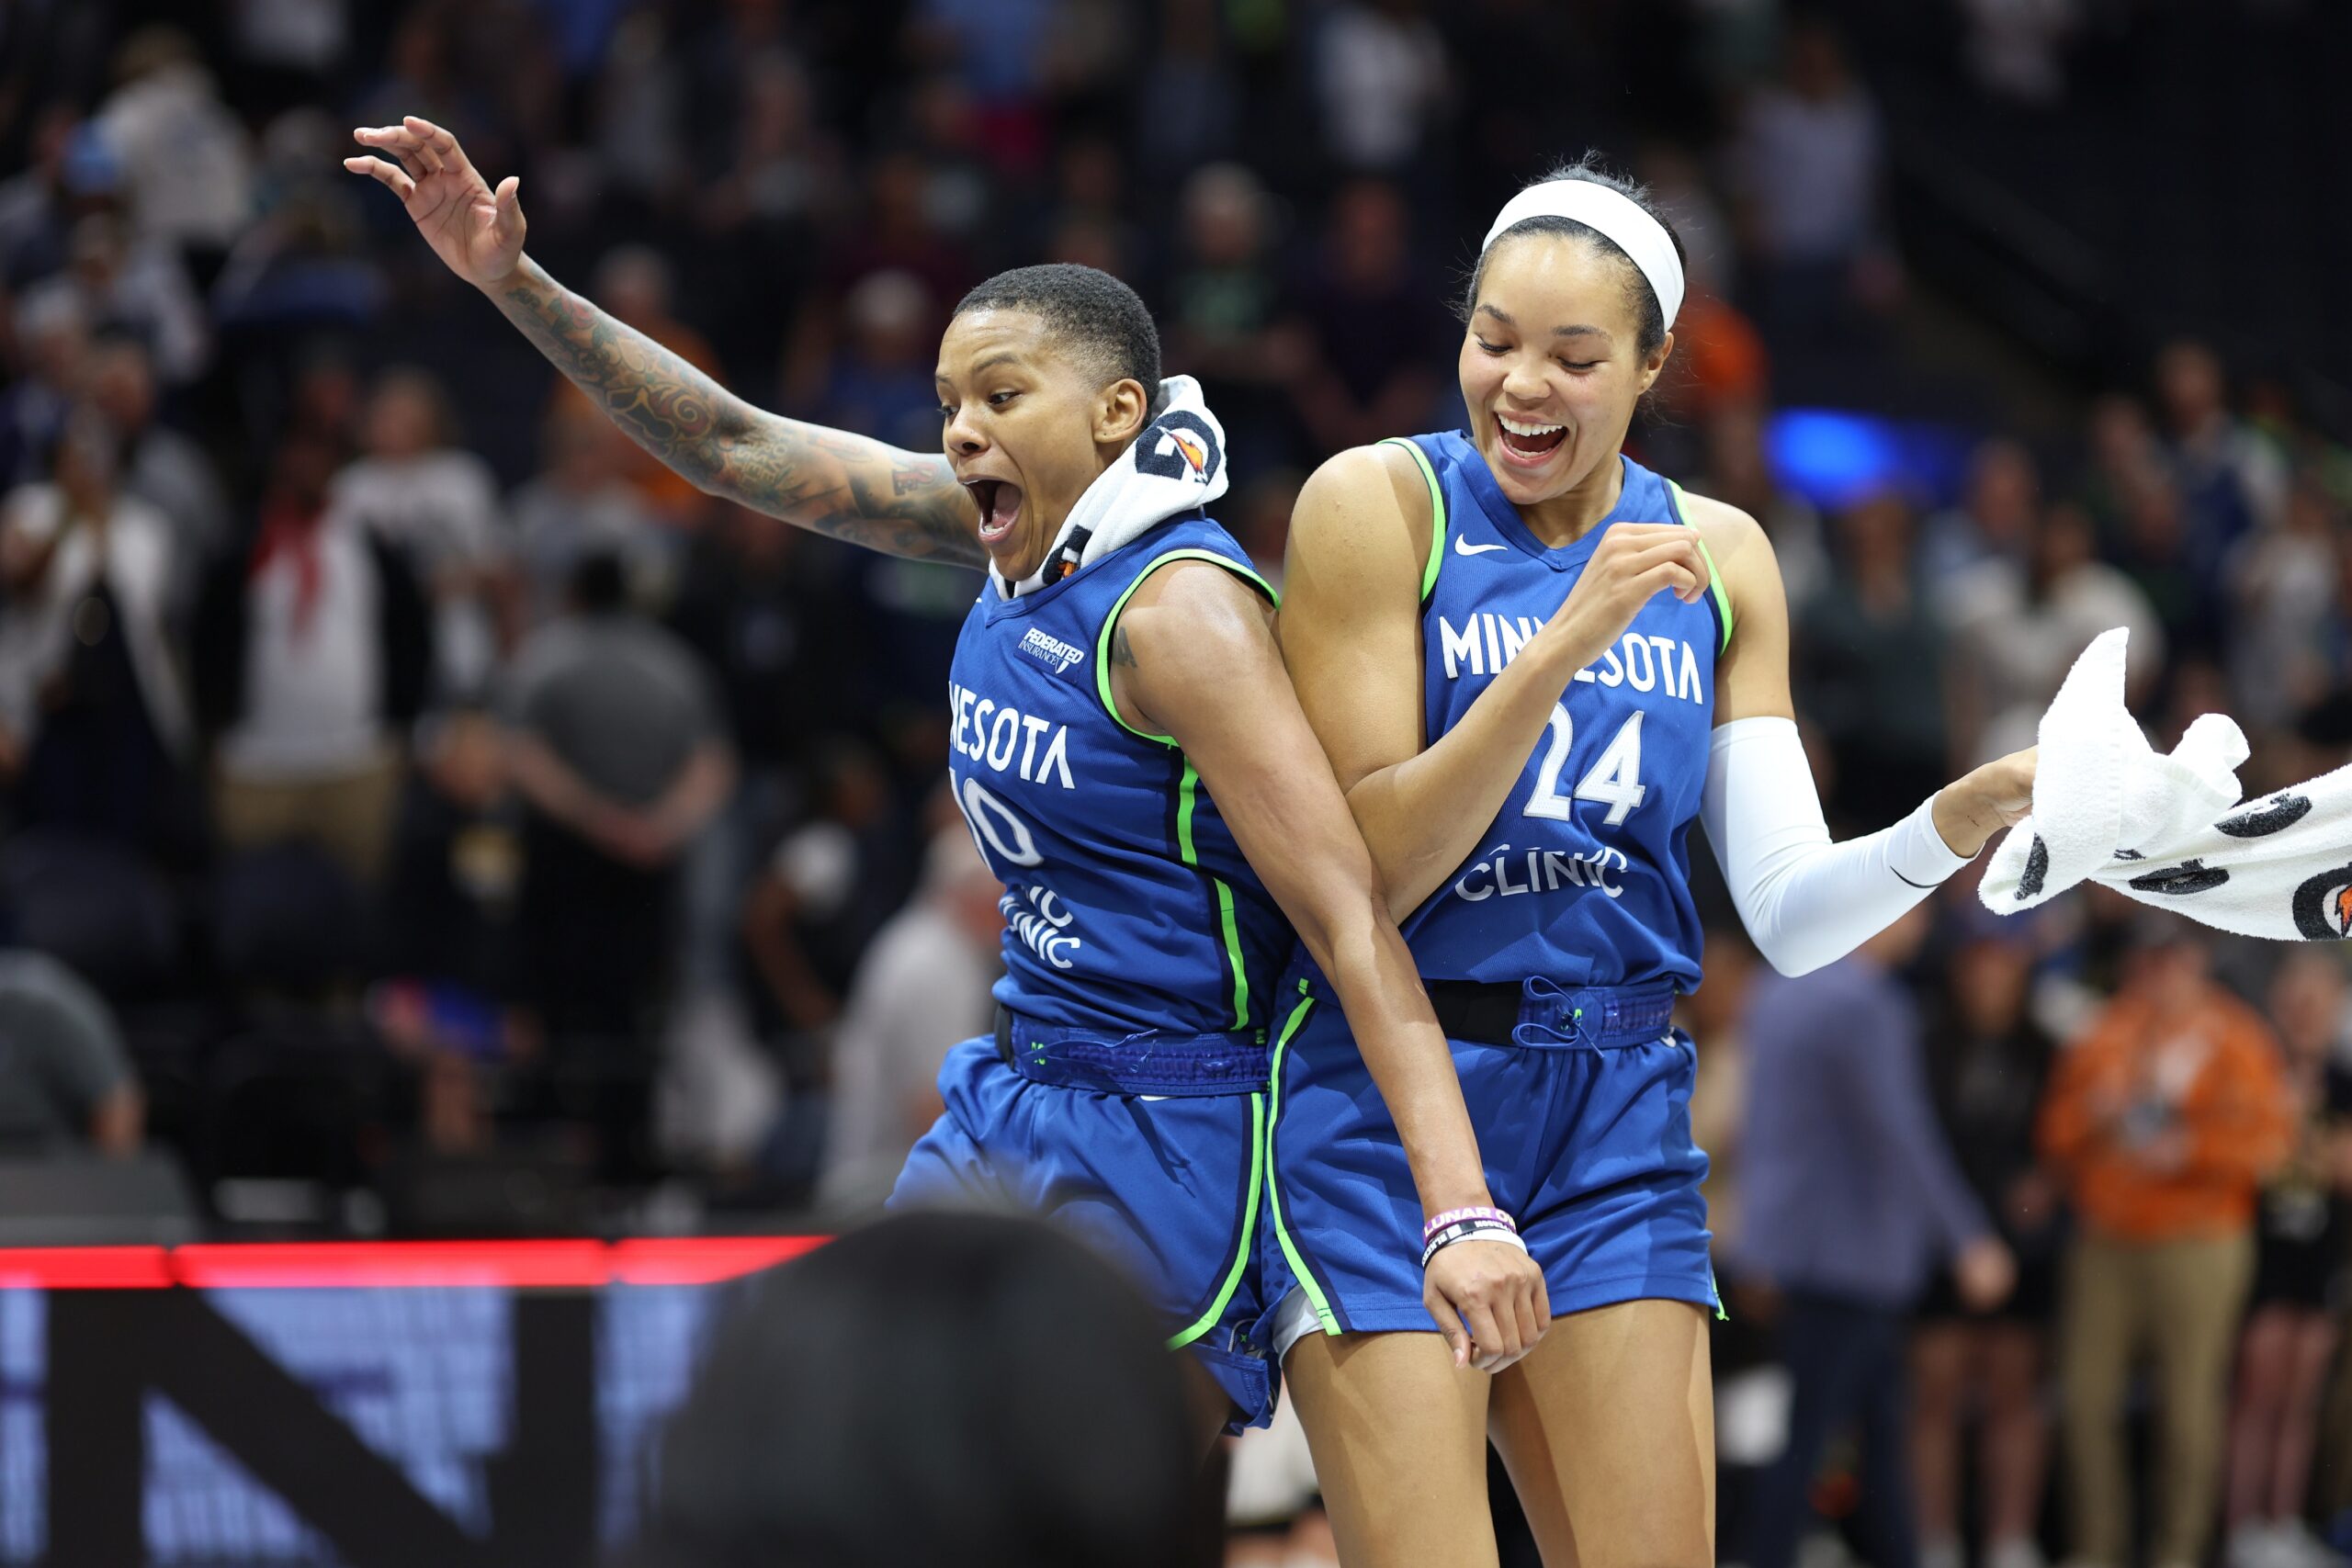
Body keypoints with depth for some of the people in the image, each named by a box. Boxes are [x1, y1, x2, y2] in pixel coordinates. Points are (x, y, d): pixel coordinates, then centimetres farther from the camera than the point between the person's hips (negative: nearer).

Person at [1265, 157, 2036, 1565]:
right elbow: (1363, 869, -13)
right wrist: (1568, 641, -21)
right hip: (1389, 1094, -4)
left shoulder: (1717, 558, 8)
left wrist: (1961, 819, -13)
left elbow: (1789, 917, 6)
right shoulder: (1380, 505, -6)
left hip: (1618, 1118, 4)